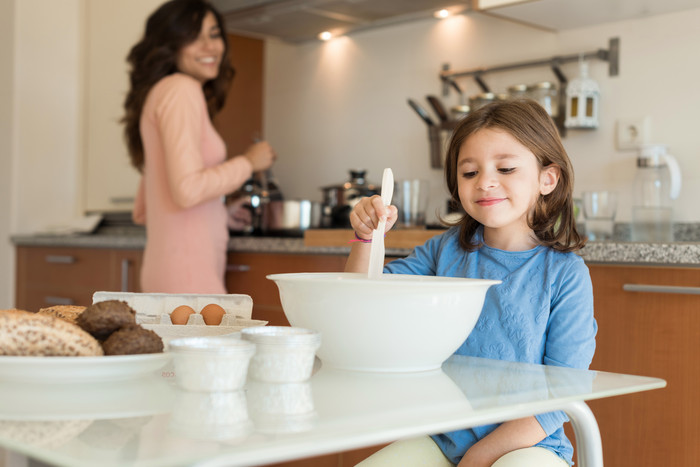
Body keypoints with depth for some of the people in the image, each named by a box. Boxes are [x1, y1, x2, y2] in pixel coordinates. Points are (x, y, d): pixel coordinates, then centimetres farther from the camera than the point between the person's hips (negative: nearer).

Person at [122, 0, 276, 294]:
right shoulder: (181, 89, -7)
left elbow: (142, 212, 24)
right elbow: (187, 189, -21)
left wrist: (224, 213, 33)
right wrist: (248, 162, -6)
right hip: (188, 272, -10)